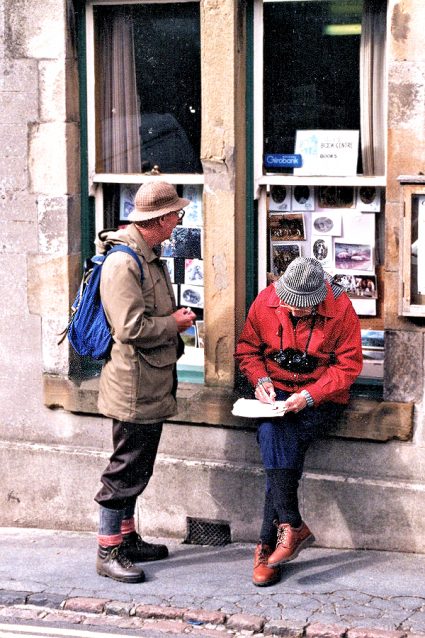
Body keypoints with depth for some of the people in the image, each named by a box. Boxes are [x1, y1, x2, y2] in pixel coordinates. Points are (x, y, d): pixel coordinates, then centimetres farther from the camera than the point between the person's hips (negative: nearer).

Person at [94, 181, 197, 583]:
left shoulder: (148, 256, 13)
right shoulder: (123, 262, -20)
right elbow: (131, 327, -25)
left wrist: (174, 317, 9)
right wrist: (175, 324, -12)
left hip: (152, 384, 10)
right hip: (133, 387, -10)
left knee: (136, 468, 18)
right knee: (126, 469, -3)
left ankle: (127, 539, 28)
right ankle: (108, 552, 4)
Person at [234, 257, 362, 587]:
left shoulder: (341, 309, -11)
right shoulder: (266, 301, -3)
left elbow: (348, 365, -7)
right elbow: (248, 349, 11)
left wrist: (309, 396, -18)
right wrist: (261, 380, -9)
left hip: (320, 397, -2)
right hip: (276, 392, 3)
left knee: (283, 444, -28)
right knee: (272, 434, -32)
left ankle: (268, 544, -21)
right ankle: (293, 526, -30)